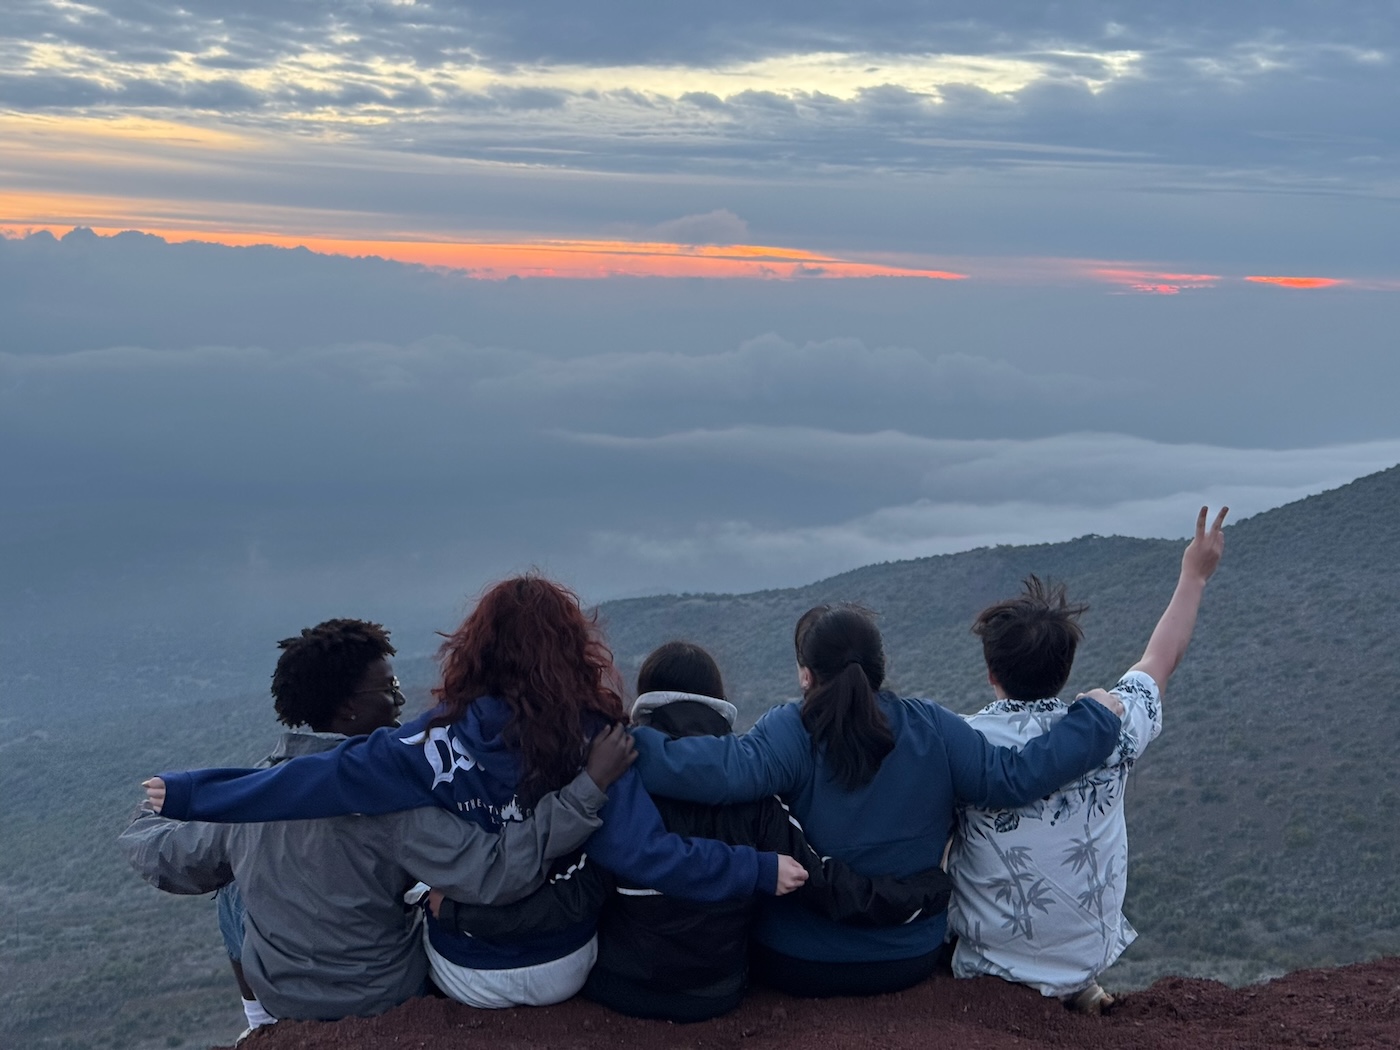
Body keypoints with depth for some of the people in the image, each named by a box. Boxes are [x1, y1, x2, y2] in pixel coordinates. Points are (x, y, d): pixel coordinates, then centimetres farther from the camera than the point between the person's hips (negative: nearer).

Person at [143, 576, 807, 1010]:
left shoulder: (441, 742, -21)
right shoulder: (597, 743, -20)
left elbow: (318, 781, -22)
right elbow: (646, 854, -26)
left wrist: (189, 796, -13)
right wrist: (761, 871, -18)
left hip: (468, 977, -1)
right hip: (566, 970, 1)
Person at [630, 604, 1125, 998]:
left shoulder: (792, 732, -20)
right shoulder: (931, 728, -11)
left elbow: (728, 770, -36)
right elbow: (1011, 775, -11)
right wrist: (1096, 719, 0)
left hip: (799, 967, -3)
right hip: (912, 959, 3)